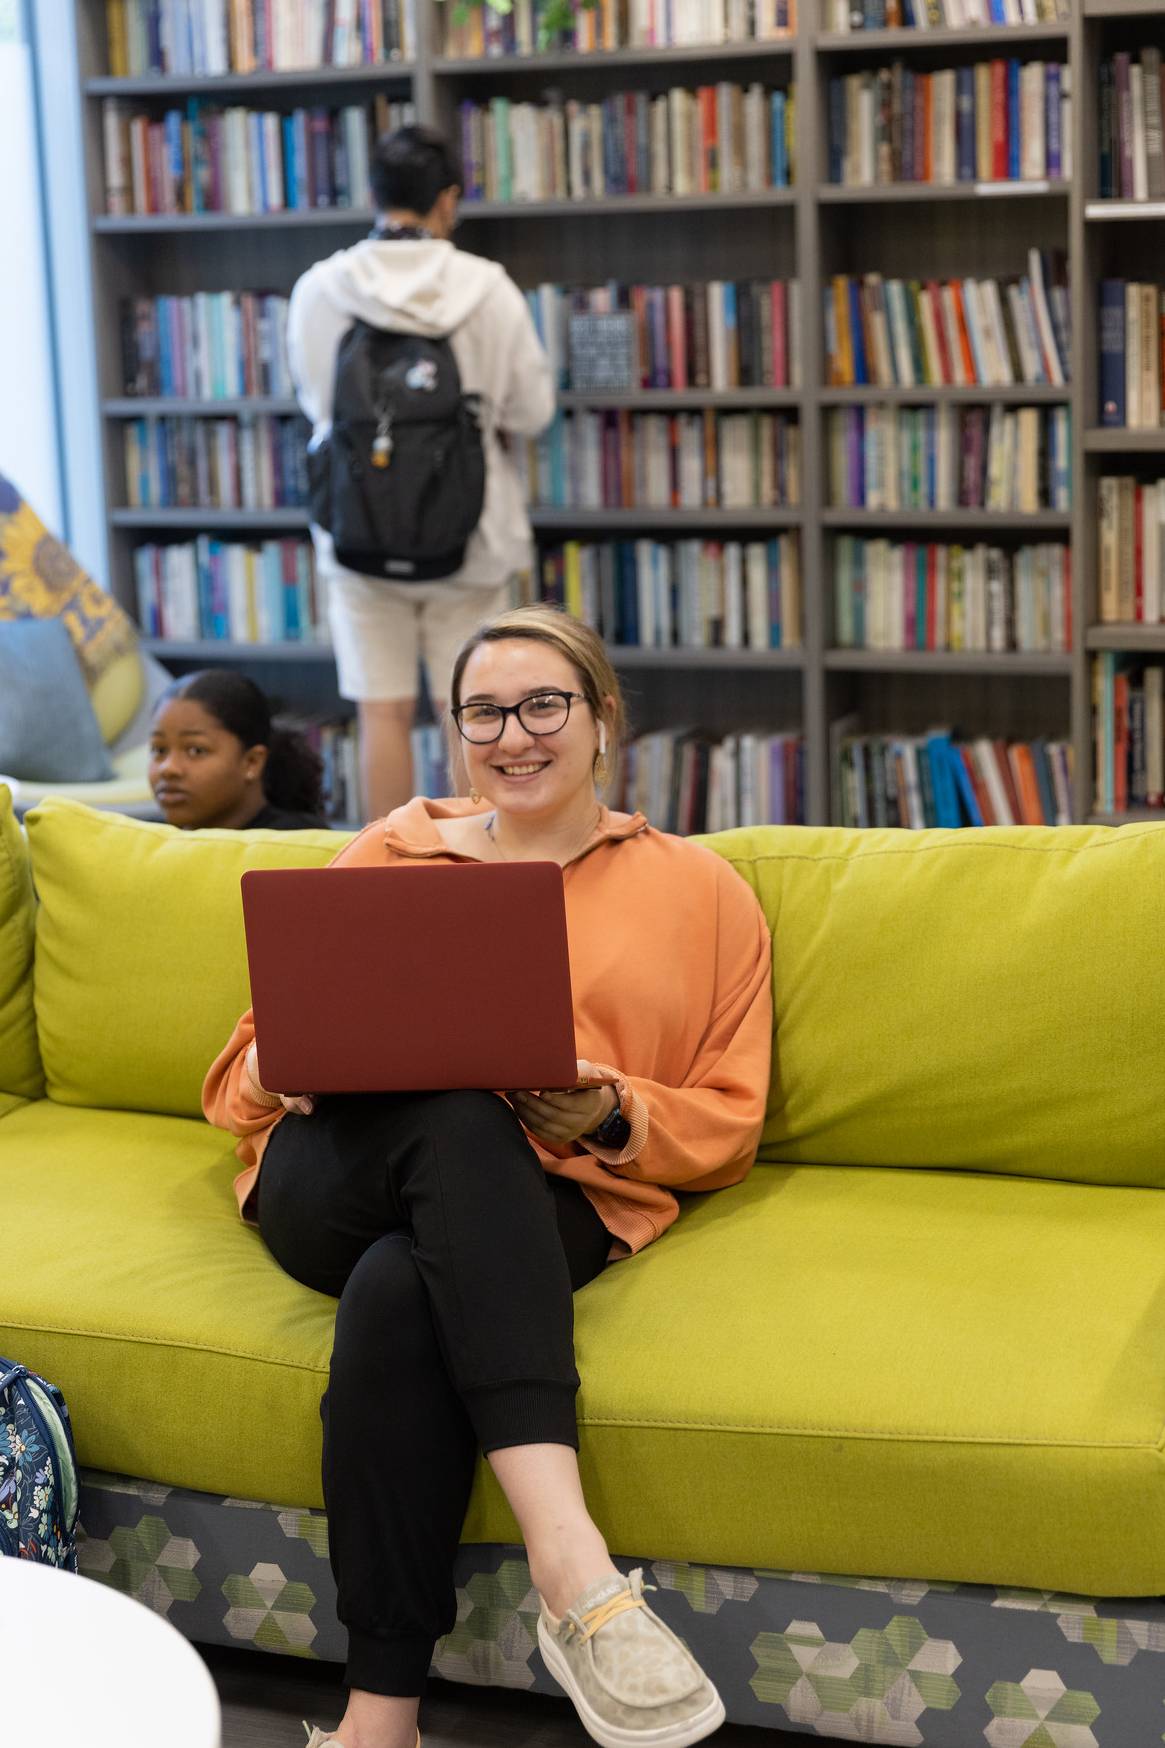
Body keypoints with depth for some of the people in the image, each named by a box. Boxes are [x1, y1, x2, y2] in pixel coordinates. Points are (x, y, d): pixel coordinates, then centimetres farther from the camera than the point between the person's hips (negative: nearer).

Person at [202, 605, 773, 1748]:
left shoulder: (698, 889, 18)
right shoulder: (391, 853, 23)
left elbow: (729, 1125, 12)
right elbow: (250, 1065, 22)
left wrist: (610, 1115, -9)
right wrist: (283, 1072, -4)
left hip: (549, 1204, -1)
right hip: (333, 1181, 1)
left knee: (398, 1293, -37)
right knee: (459, 1120, -36)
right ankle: (570, 1559, -47)